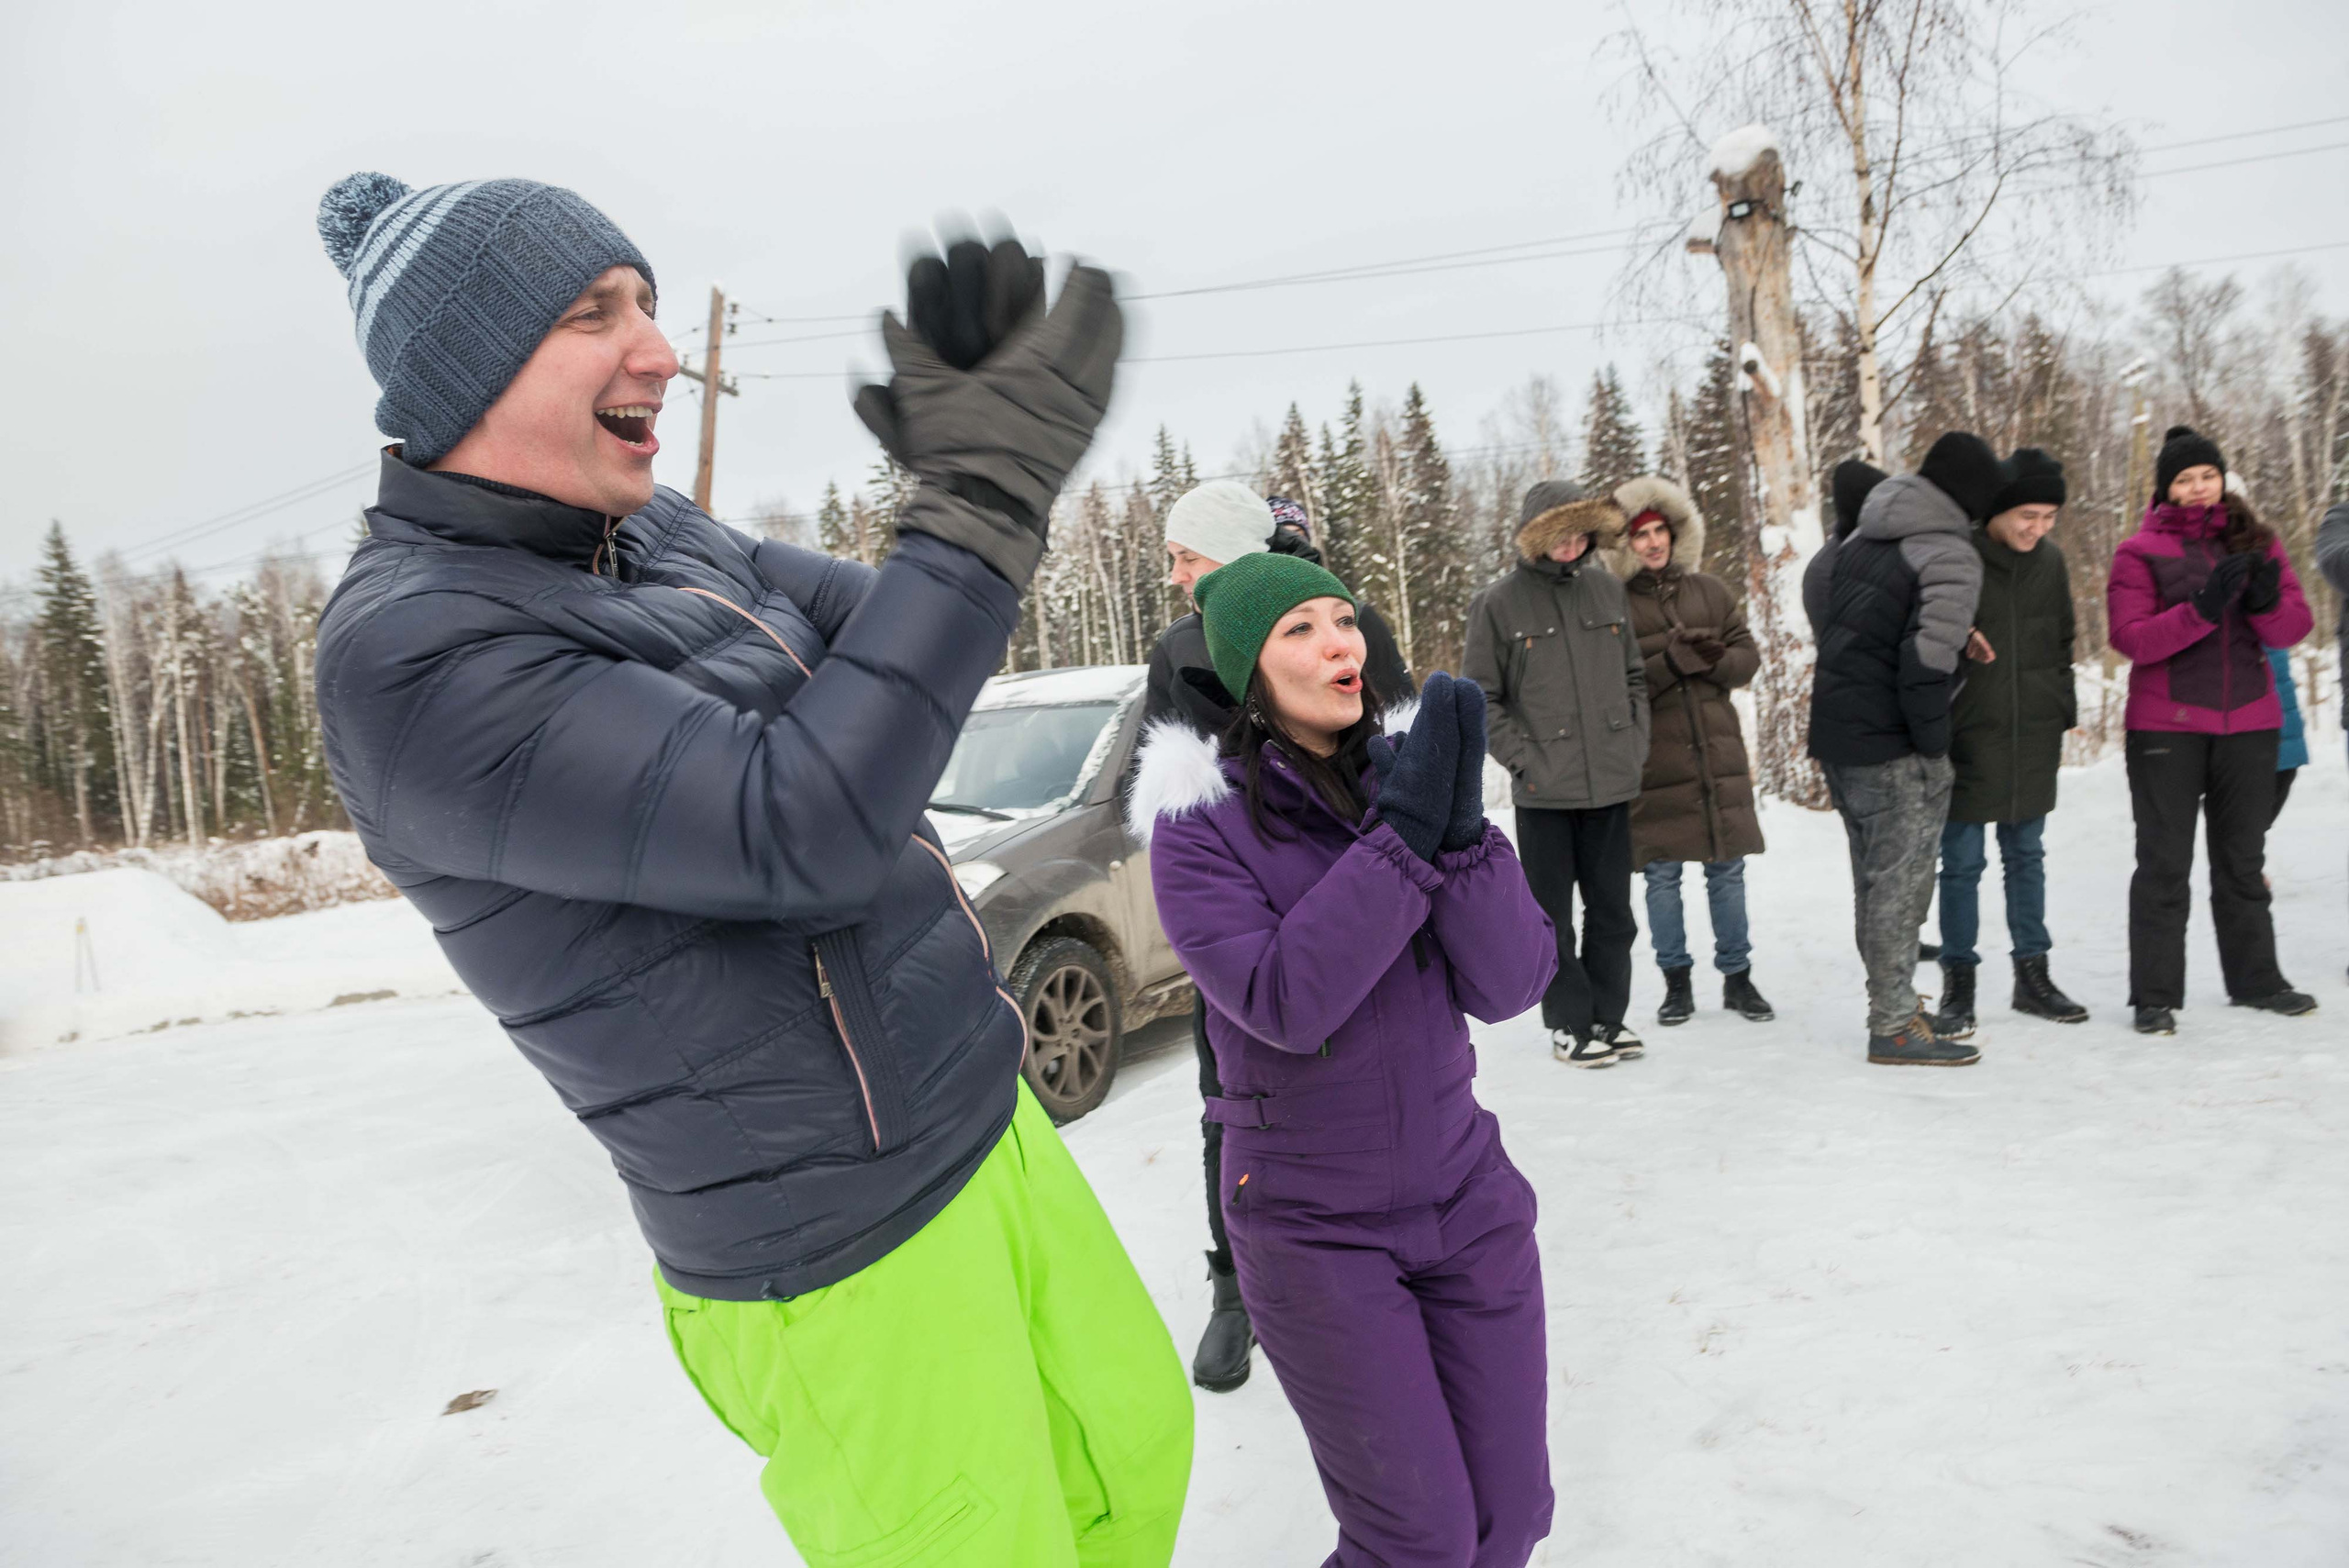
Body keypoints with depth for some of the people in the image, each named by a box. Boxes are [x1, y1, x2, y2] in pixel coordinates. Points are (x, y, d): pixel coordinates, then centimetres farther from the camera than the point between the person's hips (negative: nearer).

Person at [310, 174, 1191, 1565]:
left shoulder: (655, 536, 4)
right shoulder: (409, 652, -21)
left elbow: (898, 651, 6)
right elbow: (800, 828, -30)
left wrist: (976, 473, -13)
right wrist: (987, 503, -27)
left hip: (991, 1130, 8)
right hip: (846, 1265, -8)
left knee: (1135, 1455, 23)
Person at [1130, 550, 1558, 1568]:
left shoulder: (1405, 780, -1)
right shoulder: (1200, 827, -13)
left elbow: (1510, 984, -9)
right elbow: (1287, 1004, -26)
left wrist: (1460, 825, -23)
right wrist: (1402, 835, -26)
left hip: (1464, 1196, 4)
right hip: (1313, 1226, -4)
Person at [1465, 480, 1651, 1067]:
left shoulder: (1608, 590, 8)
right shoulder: (1498, 604, -4)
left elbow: (1635, 676, 16)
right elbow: (1480, 699, -2)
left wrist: (1637, 747, 7)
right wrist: (1523, 758, -9)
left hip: (1612, 782, 4)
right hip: (1544, 792, -4)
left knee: (1612, 908, 12)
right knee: (1553, 914, 6)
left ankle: (1608, 1014, 26)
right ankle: (1568, 1024, 18)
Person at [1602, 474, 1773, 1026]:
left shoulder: (1710, 591, 10)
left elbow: (1748, 657, 8)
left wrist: (1712, 661, -13)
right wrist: (1673, 660, -20)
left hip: (1717, 751, 3)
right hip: (1652, 758, -3)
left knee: (1727, 869, 9)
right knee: (1662, 875, 5)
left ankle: (1737, 975, 22)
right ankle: (1676, 981, 19)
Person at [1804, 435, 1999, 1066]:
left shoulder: (1861, 537, 10)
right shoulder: (1951, 556, -14)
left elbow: (1815, 588, 27)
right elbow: (1928, 659, -23)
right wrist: (1935, 741, -12)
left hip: (1836, 736, 8)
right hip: (1895, 750, -8)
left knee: (1875, 878, 17)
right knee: (1899, 884, -1)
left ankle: (1892, 1004, 29)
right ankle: (1895, 1027, 6)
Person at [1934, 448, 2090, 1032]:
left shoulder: (2050, 561, 6)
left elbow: (2062, 644, 15)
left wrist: (2061, 719, 13)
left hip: (2033, 740, 5)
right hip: (1967, 738, -5)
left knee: (2026, 855, 14)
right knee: (1963, 862, 1)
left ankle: (2032, 975, 24)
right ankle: (1958, 983, 13)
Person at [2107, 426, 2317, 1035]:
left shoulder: (2256, 542, 8)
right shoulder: (2140, 550, -2)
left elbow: (2296, 625, 1)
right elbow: (2130, 637, -12)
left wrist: (2267, 602, -20)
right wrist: (2201, 609, -25)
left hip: (2248, 722, 4)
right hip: (2166, 727, -4)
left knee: (2243, 858, 15)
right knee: (2164, 863, 0)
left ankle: (2255, 979, 27)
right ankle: (2154, 996, 4)